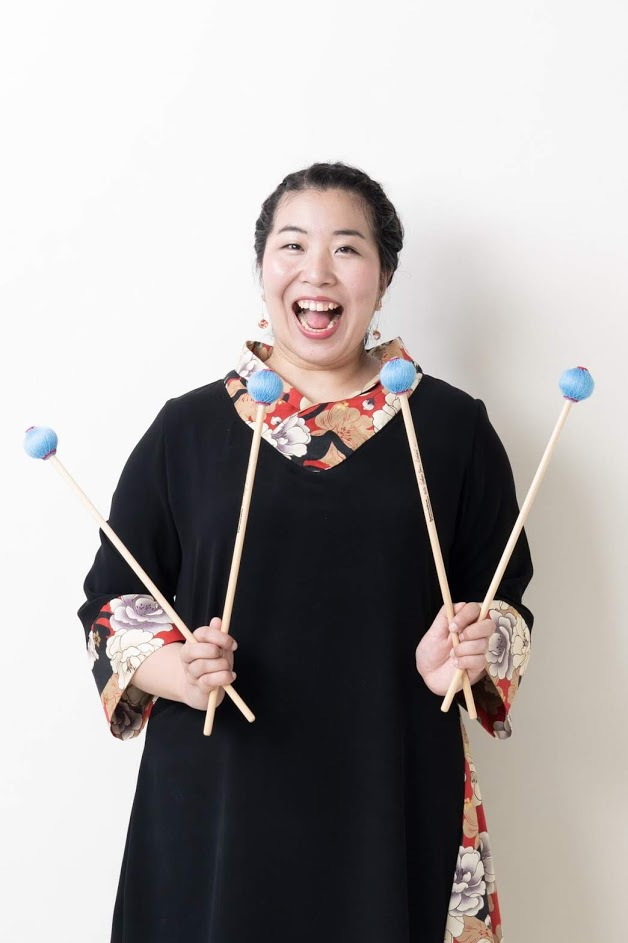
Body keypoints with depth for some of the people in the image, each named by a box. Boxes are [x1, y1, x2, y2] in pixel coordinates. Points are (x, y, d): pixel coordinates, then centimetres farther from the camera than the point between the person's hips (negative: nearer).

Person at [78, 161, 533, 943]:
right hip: (215, 805, 0)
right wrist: (172, 671, -12)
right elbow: (113, 601, 6)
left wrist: (468, 659, -13)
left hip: (396, 802, 0)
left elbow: (503, 606, 7)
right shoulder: (187, 429, 3)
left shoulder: (451, 427, 2)